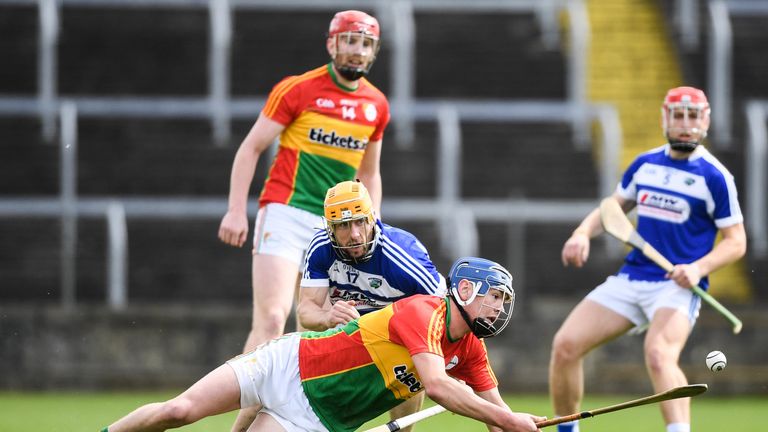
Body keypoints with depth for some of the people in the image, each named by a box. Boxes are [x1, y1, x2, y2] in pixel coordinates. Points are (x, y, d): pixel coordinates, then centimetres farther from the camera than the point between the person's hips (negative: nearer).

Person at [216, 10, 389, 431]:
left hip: (336, 225, 5)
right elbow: (250, 148, -1)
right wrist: (236, 210, -9)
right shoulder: (298, 90, -4)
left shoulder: (376, 105, 10)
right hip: (286, 212, -5)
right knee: (271, 319, -17)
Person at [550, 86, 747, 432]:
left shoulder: (714, 177, -5)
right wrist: (583, 233, 0)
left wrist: (699, 268, -20)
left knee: (658, 353, -34)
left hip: (677, 286, -6)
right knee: (565, 345, -6)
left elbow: (736, 241, -3)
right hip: (630, 279, 6)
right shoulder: (645, 164, 11)